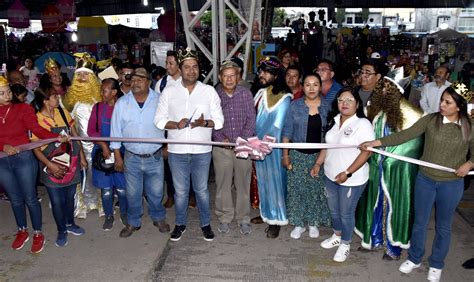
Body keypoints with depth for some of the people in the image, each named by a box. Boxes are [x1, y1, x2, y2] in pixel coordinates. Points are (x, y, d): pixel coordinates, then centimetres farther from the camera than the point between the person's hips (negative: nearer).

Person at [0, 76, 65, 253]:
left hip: (24, 159, -3)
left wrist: (57, 137, -33)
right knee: (15, 199, 17)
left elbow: (37, 129, -18)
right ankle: (22, 231, 37)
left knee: (30, 198, 5)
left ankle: (37, 234, 22)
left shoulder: (23, 109, -7)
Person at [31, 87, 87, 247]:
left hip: (71, 164, 4)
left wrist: (82, 156, 7)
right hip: (52, 168, -4)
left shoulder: (63, 113, -2)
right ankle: (61, 231, 27)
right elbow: (36, 148, -12)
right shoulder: (36, 120, -14)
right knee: (57, 201, 7)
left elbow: (75, 135, 7)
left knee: (69, 197, 18)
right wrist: (50, 165, -21)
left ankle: (70, 224, 39)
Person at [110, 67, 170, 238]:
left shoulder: (159, 101, -6)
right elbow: (116, 131, 1)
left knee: (156, 192, 13)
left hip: (154, 157, -1)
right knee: (133, 193, 14)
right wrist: (117, 156, 1)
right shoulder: (122, 103, -3)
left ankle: (159, 218, 37)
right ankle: (133, 222, 34)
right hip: (131, 158, 1)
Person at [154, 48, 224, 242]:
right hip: (177, 151, 1)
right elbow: (159, 120, 1)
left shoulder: (209, 91, 0)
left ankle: (205, 224, 31)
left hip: (202, 151, 0)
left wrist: (204, 123, -21)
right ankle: (180, 224, 32)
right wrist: (176, 125, -18)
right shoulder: (169, 91, 2)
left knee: (202, 190, 13)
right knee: (180, 191, 12)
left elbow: (219, 120, -1)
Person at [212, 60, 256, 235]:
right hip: (221, 147, 0)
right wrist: (221, 139, -10)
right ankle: (224, 218, 24)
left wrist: (242, 140, -9)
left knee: (243, 184, 7)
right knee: (222, 184, 7)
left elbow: (251, 119, 0)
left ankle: (243, 218, 22)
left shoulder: (246, 94, 0)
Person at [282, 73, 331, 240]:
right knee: (297, 188, 6)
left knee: (316, 189, 10)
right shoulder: (295, 105, -3)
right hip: (298, 155, 0)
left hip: (319, 156, 1)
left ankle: (313, 223, 29)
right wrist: (285, 154, -4)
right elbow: (287, 131, -1)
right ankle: (298, 224, 22)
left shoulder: (327, 107, 0)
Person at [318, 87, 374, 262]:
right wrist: (318, 163, 7)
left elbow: (366, 152, -22)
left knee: (346, 213, 9)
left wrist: (347, 173, -24)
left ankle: (345, 244, 31)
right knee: (334, 209, 22)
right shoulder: (334, 121, 5)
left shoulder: (363, 124, -18)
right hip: (330, 175, 7)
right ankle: (337, 236, 45)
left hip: (352, 179, -7)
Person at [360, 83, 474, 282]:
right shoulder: (430, 120, -8)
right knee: (420, 222, 14)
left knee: (443, 226, 15)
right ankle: (414, 259, 36)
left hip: (451, 184, 0)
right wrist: (376, 142, -25)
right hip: (425, 180, 1)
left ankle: (436, 265, 36)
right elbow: (404, 135, -15)